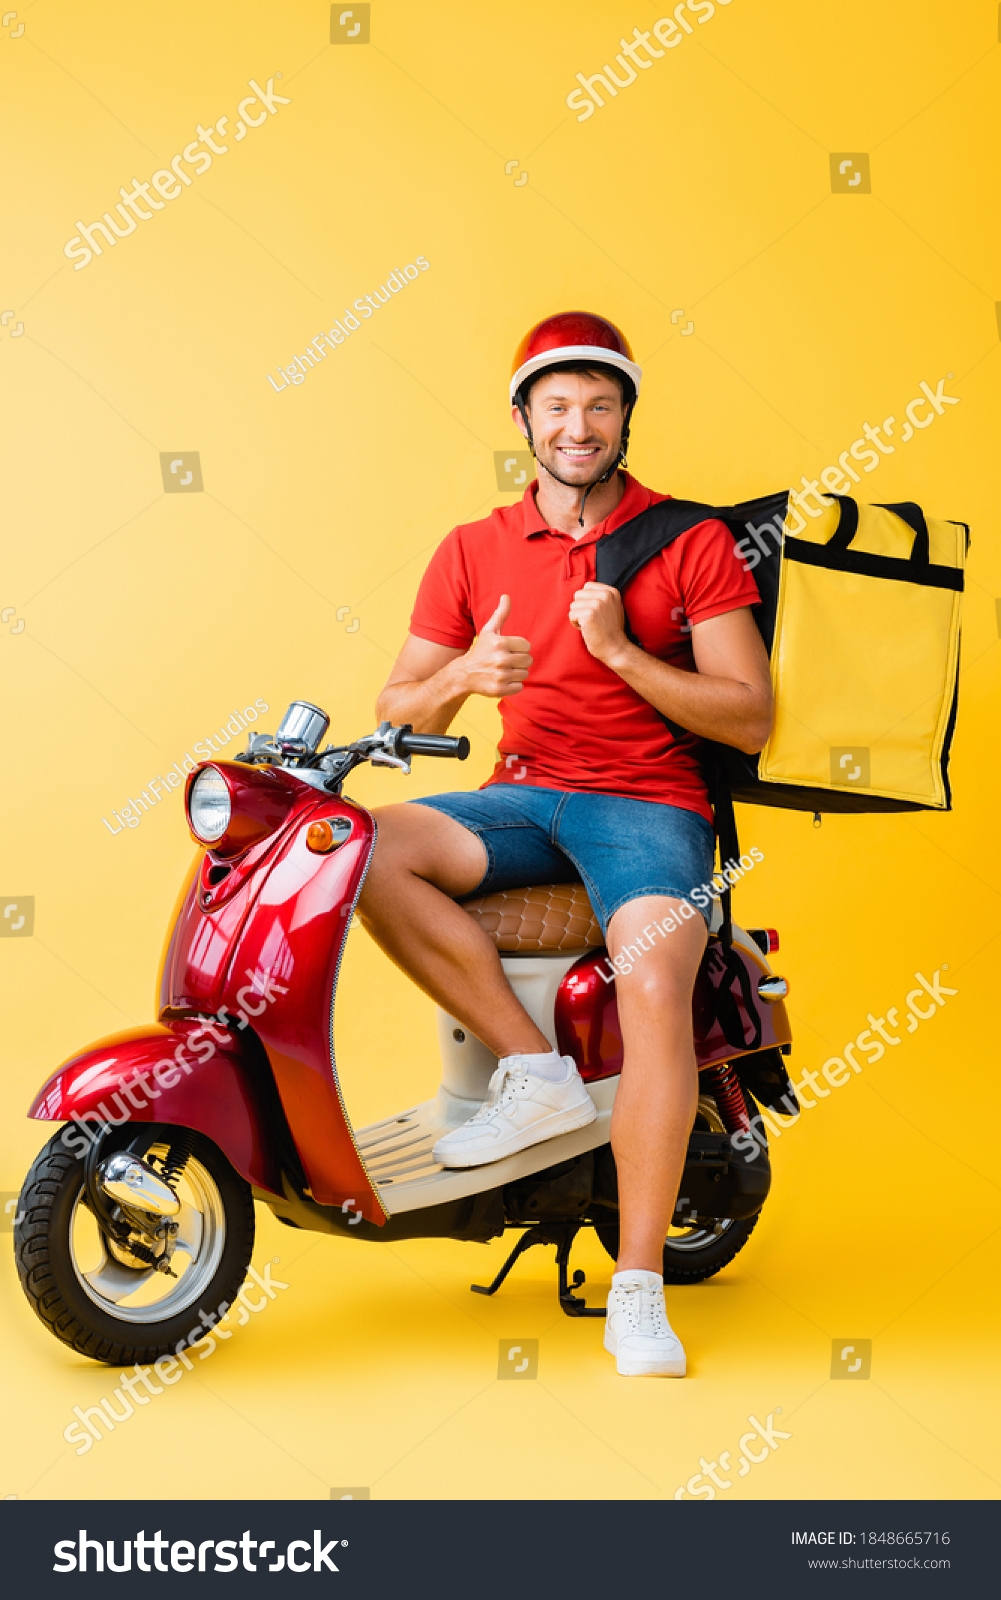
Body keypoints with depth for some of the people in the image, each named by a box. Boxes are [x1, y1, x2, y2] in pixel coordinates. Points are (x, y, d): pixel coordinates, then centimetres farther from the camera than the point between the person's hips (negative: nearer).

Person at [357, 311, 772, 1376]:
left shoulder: (692, 543, 4)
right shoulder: (473, 550, 12)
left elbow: (749, 720, -2)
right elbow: (396, 711, 10)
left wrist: (620, 652, -14)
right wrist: (462, 678, -13)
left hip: (649, 803, -3)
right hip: (521, 797, 3)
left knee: (655, 990, -31)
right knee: (366, 849, -26)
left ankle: (638, 1292, -26)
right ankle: (534, 1070, -17)